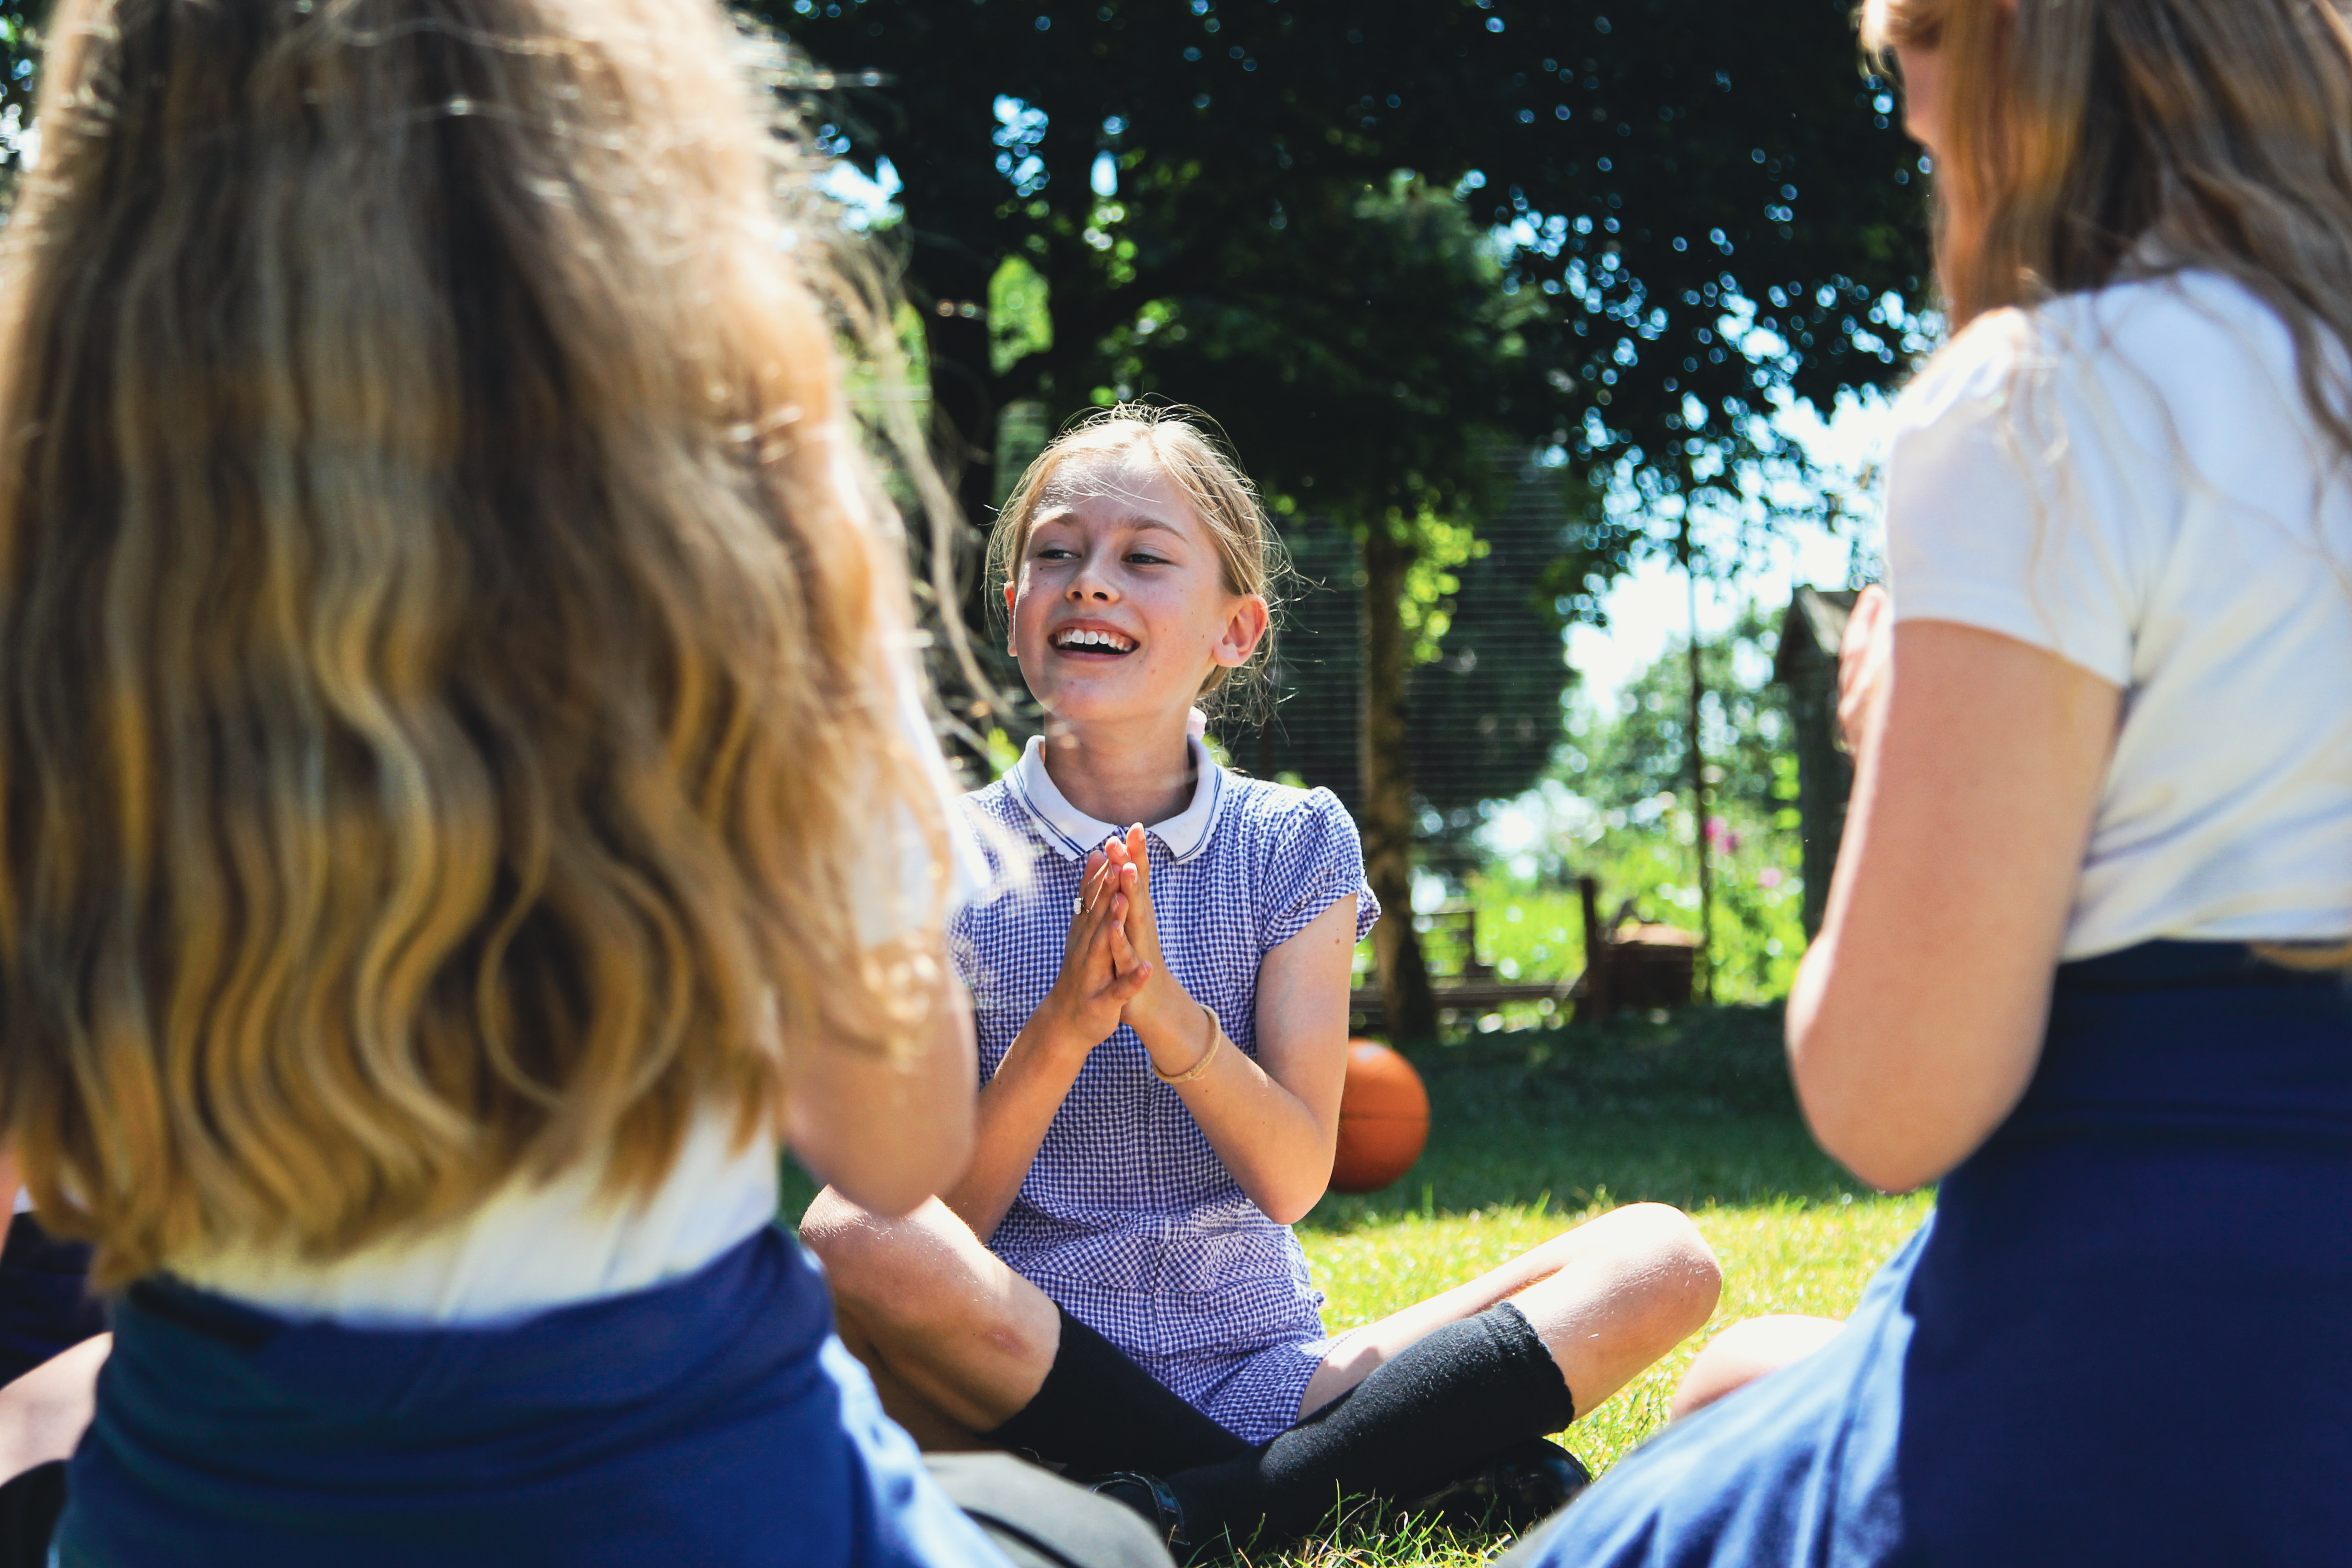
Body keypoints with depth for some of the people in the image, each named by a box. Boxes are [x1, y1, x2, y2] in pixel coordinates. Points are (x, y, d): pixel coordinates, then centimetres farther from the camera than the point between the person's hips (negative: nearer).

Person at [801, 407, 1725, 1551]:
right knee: (853, 1239, -35)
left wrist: (1166, 1007, -21)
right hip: (1035, 1379, -1)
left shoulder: (1293, 844, 4)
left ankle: (1205, 1501, -22)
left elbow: (1293, 1180, -4)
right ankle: (1414, 1457, -19)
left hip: (1259, 1368, 2)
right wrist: (1060, 1030, -21)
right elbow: (941, 1216, -5)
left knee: (1660, 1257, -13)